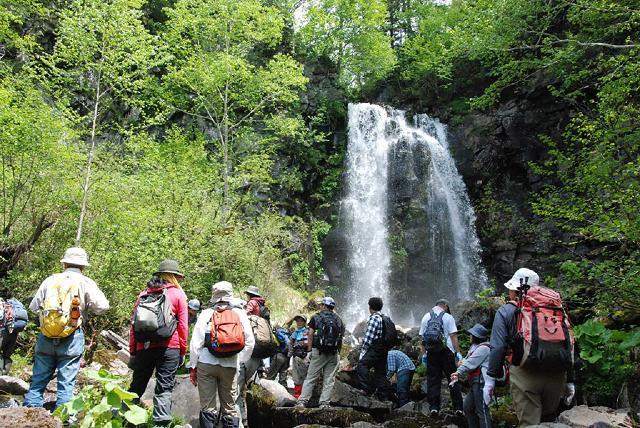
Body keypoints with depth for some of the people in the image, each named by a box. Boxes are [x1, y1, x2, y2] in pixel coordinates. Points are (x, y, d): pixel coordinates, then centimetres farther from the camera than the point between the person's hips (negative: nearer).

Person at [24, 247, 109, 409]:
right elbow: (102, 306, -10)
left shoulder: (50, 280, 7)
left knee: (38, 379, 14)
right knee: (66, 383, 4)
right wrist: (86, 308, 9)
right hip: (71, 338, -3)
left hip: (46, 337, 3)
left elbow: (33, 306, 12)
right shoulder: (85, 283, -2)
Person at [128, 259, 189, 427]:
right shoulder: (178, 294, 3)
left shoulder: (144, 293, 14)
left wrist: (133, 351, 15)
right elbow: (183, 325, -1)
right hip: (168, 347, -4)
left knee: (136, 387, 17)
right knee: (164, 389, 0)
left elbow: (133, 324, 11)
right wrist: (183, 351, 6)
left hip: (144, 347, 4)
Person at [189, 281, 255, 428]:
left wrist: (192, 366, 7)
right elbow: (250, 342, 1)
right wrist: (240, 361, 13)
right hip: (230, 366, 1)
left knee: (207, 408, 5)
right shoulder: (239, 313, 3)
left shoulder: (206, 314, 1)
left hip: (206, 364, -1)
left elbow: (195, 342, -2)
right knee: (229, 407, 10)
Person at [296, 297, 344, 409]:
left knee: (311, 378, 3)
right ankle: (325, 403, 2)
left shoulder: (316, 317, 5)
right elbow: (342, 336, 9)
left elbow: (311, 334, -1)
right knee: (329, 379, 6)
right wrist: (338, 351, 14)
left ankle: (302, 401, -1)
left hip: (318, 351, -2)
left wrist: (309, 349, 3)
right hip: (334, 353, 2)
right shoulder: (339, 320, 13)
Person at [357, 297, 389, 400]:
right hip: (384, 350, 10)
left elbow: (369, 336, -14)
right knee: (380, 371, 12)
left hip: (375, 348, -10)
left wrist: (364, 349, -8)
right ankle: (383, 395, 15)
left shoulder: (374, 318, -9)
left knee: (362, 365, -16)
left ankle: (367, 389, -24)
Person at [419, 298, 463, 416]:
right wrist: (458, 352, -5)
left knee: (433, 380, 7)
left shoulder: (426, 317, 9)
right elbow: (453, 336, -7)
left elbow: (422, 336, 8)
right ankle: (458, 408, 6)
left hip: (431, 352, 3)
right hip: (446, 351, -2)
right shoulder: (448, 317, -1)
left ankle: (433, 407, 6)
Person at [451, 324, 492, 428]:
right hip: (475, 383, 11)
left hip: (481, 383, -11)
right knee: (467, 406, 16)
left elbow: (470, 363, -16)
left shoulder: (483, 348, -13)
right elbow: (467, 361, 16)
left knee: (482, 410, -9)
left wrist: (459, 372, -8)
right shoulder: (475, 347, 20)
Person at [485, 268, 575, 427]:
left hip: (525, 375, -5)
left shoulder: (506, 311, 4)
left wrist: (490, 378, -2)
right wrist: (569, 381, 17)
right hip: (556, 376, 5)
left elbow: (498, 348, -6)